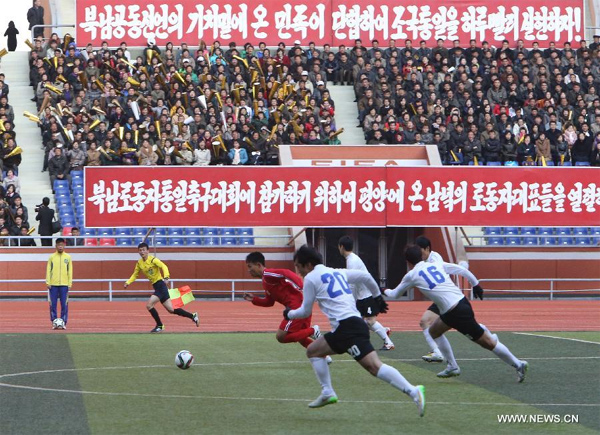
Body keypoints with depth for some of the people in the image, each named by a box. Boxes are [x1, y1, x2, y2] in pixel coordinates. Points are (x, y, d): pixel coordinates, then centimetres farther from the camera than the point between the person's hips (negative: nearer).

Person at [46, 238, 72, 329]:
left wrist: (70, 283, 1)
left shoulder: (68, 257, 7)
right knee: (53, 304, -1)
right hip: (53, 284, 0)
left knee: (64, 304, -3)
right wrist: (48, 282, -3)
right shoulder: (52, 257, 6)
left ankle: (63, 322, 2)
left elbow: (70, 271, 7)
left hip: (64, 284, 0)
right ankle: (54, 322, 6)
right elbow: (48, 270, 5)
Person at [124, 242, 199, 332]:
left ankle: (159, 326, -2)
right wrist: (128, 283, 2)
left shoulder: (153, 260, -11)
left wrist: (166, 277, -41)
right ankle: (193, 316, 19)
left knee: (149, 305, -16)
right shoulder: (139, 263, 10)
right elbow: (135, 275, 19)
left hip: (161, 285, -7)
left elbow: (164, 266, -24)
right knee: (171, 310, 8)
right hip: (156, 287, 7)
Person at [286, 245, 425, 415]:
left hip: (347, 326, -9)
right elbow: (366, 277, 23)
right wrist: (378, 297, 35)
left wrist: (289, 314, 27)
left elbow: (305, 311, 8)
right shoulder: (337, 272, 23)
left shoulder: (311, 278, 2)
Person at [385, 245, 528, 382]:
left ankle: (518, 365, 2)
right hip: (462, 302, 7)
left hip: (456, 313, -7)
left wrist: (385, 291, 36)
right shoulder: (437, 265, 13)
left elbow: (394, 295, 17)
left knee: (487, 342, -1)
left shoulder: (411, 275, 2)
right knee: (434, 331, 23)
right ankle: (452, 367, 26)